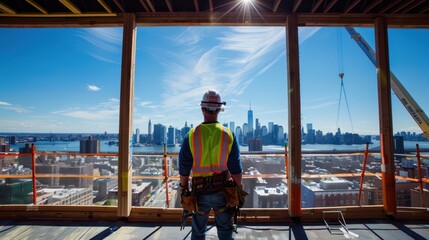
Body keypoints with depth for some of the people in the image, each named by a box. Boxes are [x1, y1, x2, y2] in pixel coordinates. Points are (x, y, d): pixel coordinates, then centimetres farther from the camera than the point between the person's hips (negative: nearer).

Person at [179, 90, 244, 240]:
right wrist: (239, 191, 4)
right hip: (223, 191, 0)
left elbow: (184, 168, -5)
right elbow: (236, 168, -8)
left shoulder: (191, 135, -11)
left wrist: (184, 189, 9)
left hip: (200, 192, 0)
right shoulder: (228, 135, -11)